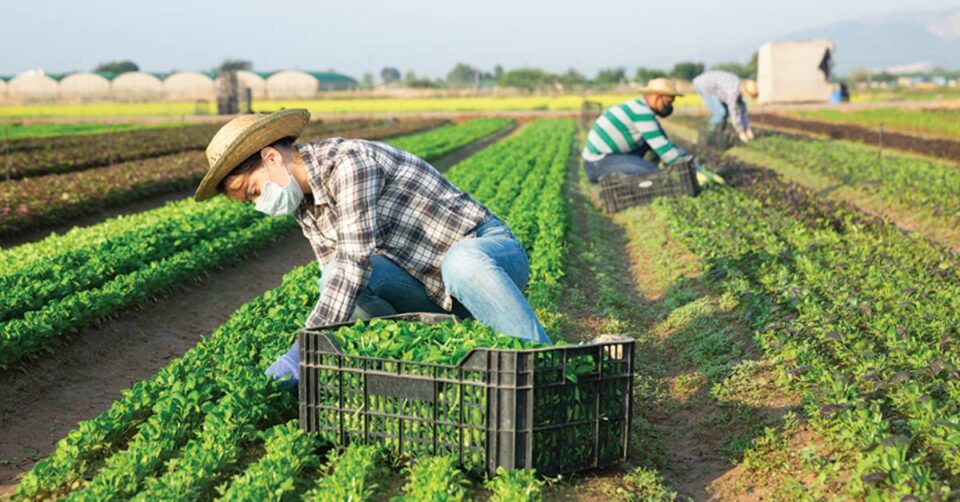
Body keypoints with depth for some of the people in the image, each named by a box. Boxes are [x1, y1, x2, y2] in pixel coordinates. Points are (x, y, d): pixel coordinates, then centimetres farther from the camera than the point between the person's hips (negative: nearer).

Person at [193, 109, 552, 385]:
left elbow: (355, 261, -31)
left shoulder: (348, 161, -21)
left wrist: (301, 354, -35)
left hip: (493, 251, -7)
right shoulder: (305, 207, 6)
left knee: (461, 262, -43)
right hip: (434, 294, 7)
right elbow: (341, 293, 4)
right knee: (335, 279, -18)